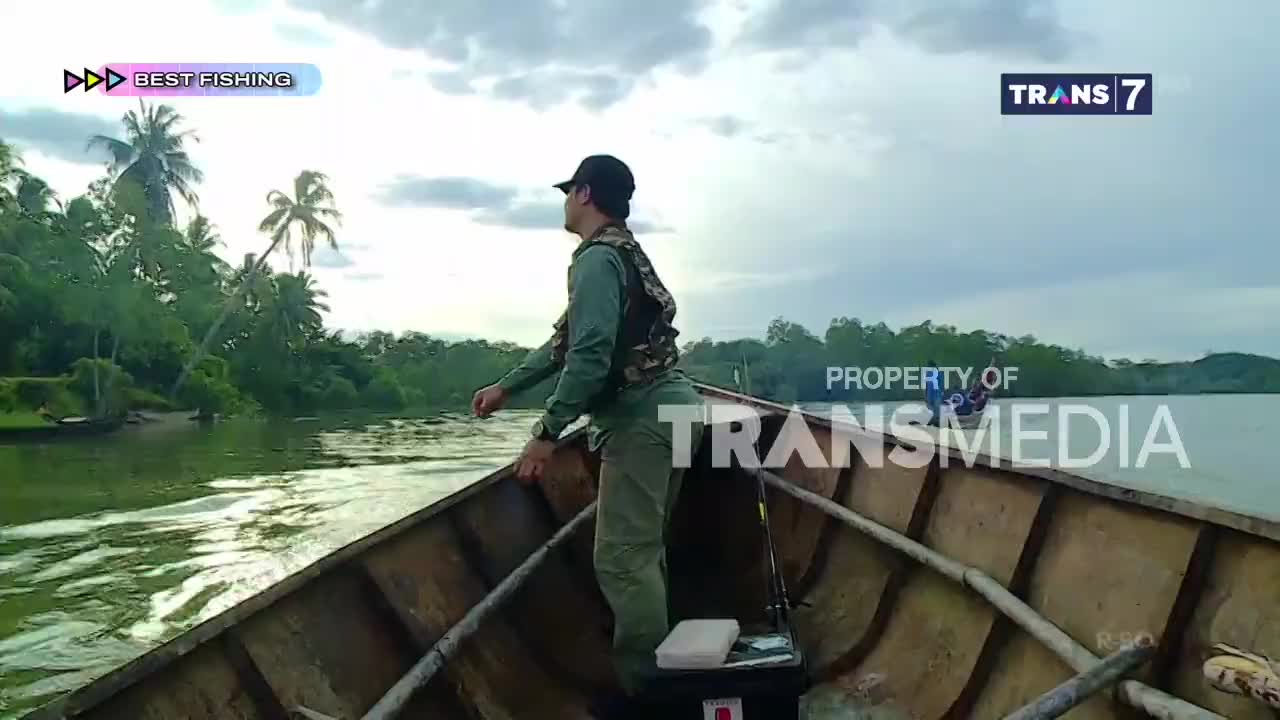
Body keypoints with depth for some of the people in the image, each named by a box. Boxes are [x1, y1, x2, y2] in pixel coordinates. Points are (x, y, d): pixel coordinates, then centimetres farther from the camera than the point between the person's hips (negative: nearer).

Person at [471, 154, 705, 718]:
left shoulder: (597, 257, -11)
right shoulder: (624, 253, 22)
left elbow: (591, 354, -22)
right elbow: (567, 342, 26)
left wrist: (547, 432, -18)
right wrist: (506, 387, 30)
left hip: (643, 418, -11)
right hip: (669, 410, 11)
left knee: (621, 559, -5)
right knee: (641, 551, 19)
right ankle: (655, 669, 29)